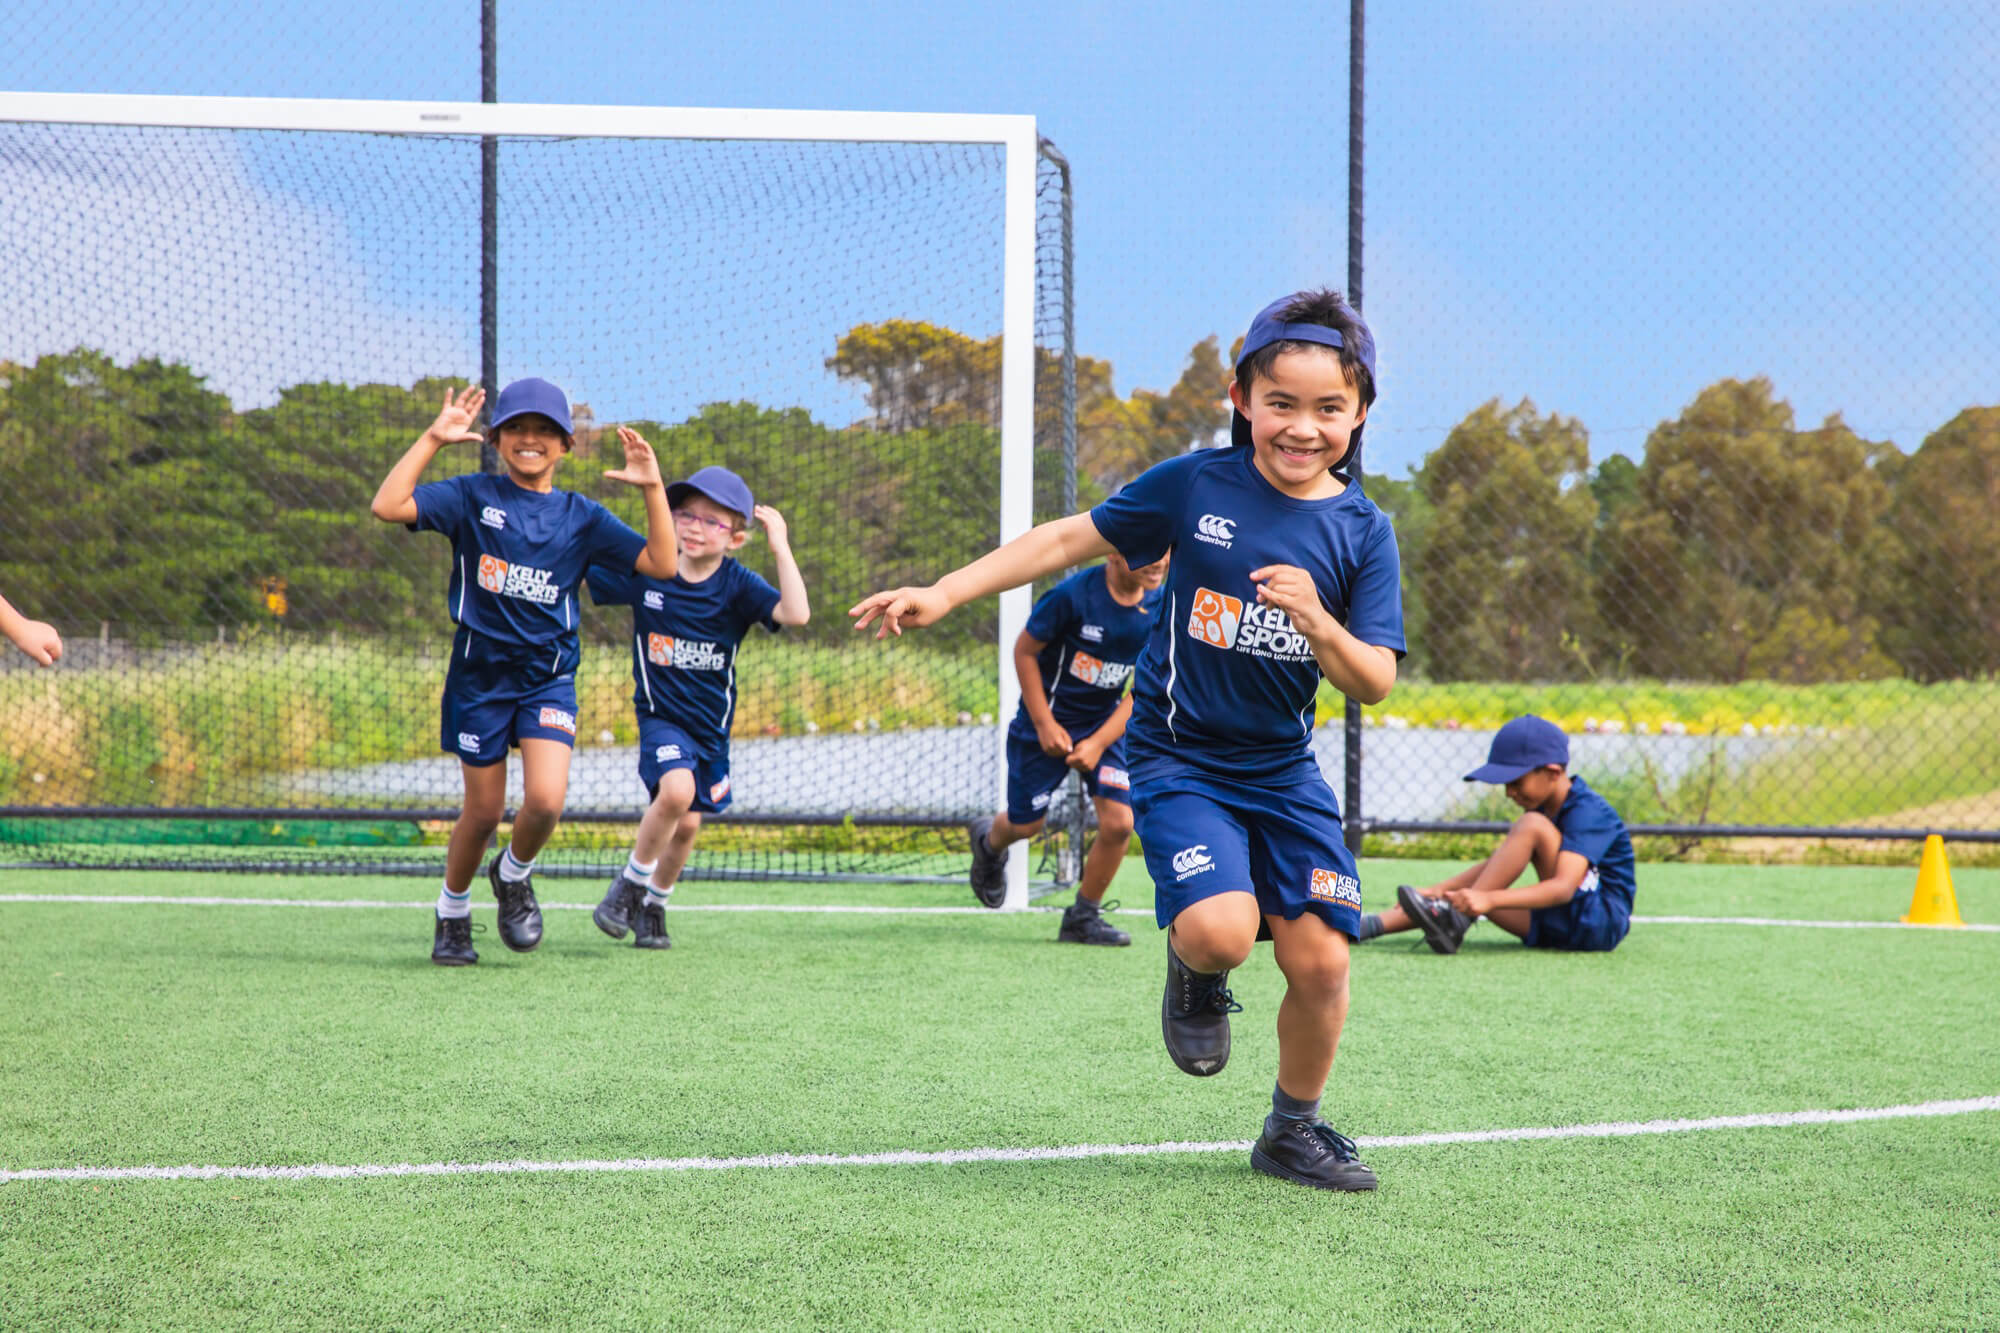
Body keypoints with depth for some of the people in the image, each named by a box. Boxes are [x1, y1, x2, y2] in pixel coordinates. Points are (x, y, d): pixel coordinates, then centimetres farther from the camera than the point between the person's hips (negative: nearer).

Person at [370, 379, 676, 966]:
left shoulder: (581, 517, 3)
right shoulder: (471, 496, -2)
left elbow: (662, 564, -4)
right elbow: (387, 506, -16)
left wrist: (652, 488, -13)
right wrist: (433, 439, -18)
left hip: (548, 677, 1)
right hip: (480, 672, -1)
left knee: (545, 802, -18)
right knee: (484, 811, 5)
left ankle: (514, 875, 16)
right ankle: (452, 915, 31)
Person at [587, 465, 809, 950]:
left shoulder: (737, 586, -10)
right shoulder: (645, 573, -8)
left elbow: (796, 614, -26)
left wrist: (780, 547, -28)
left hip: (711, 723, 2)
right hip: (660, 715, -2)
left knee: (687, 824, 7)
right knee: (677, 789, -28)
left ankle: (654, 904, 34)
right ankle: (630, 883, -6)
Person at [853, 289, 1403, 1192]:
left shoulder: (1363, 531, -2)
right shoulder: (1194, 485, -7)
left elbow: (1375, 684, -5)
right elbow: (1072, 541, 2)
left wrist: (1317, 622, -26)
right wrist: (941, 595, -3)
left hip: (1283, 770, 3)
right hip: (1179, 756, -3)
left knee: (1320, 959, -6)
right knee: (1220, 929, -27)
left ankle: (1293, 1129, 20)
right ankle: (1195, 975, 12)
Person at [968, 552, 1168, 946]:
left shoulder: (1159, 608, -11)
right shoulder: (1073, 595, -24)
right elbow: (1024, 651, -12)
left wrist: (1100, 742, -13)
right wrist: (1045, 724, -13)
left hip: (1106, 724, 3)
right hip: (1046, 723, -3)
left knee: (1118, 823, -12)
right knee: (1026, 823, 8)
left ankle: (1082, 918, 8)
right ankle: (989, 841, 47)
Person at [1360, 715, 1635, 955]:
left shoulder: (1588, 813, -18)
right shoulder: (1542, 809, 12)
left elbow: (1563, 887, -31)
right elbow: (1496, 864, 15)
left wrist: (1490, 899, -43)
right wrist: (1442, 889, -1)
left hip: (1603, 922, -10)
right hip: (1557, 926, 10)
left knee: (1532, 825, -24)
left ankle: (1455, 921, -28)